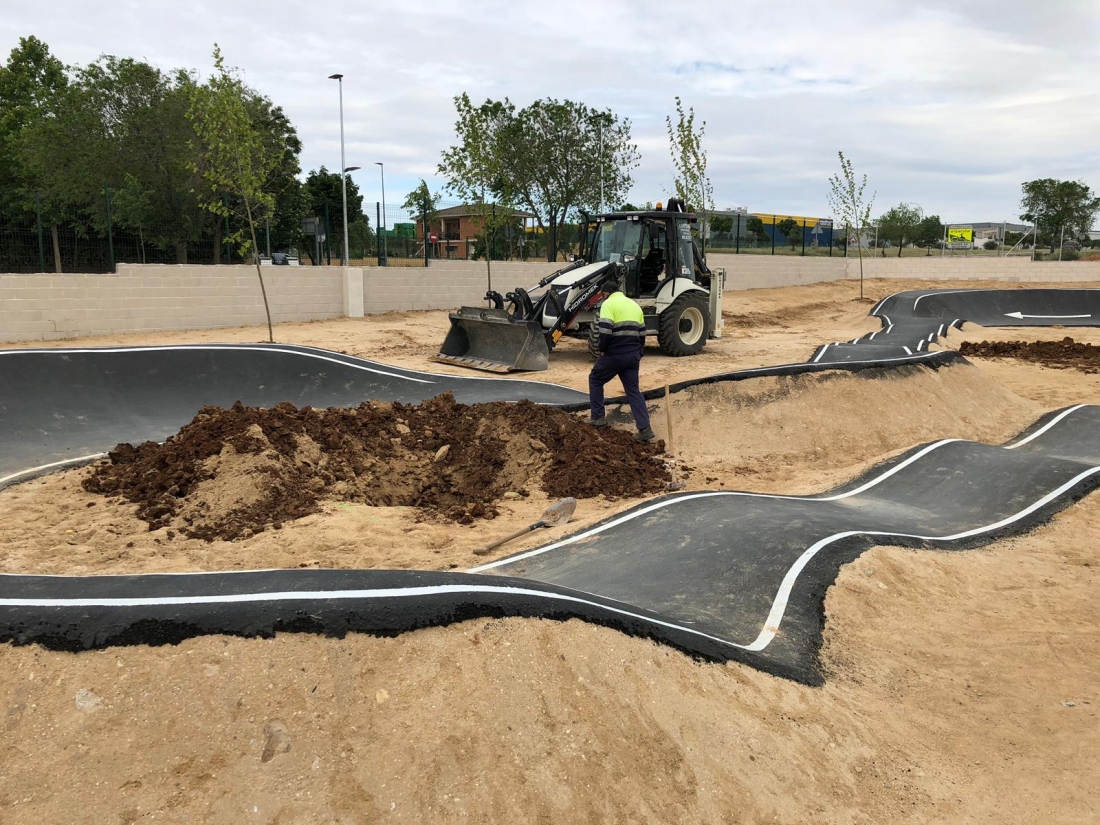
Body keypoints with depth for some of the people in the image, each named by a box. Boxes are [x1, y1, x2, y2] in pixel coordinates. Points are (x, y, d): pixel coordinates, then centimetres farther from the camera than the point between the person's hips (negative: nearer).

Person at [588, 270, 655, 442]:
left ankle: (598, 417, 17)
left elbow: (605, 331, -18)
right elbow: (642, 334, 18)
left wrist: (602, 349, -5)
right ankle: (645, 429, -2)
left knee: (595, 380, 17)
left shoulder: (608, 304, -6)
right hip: (632, 355, 6)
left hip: (614, 354, -6)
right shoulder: (635, 305, 18)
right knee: (633, 390, 8)